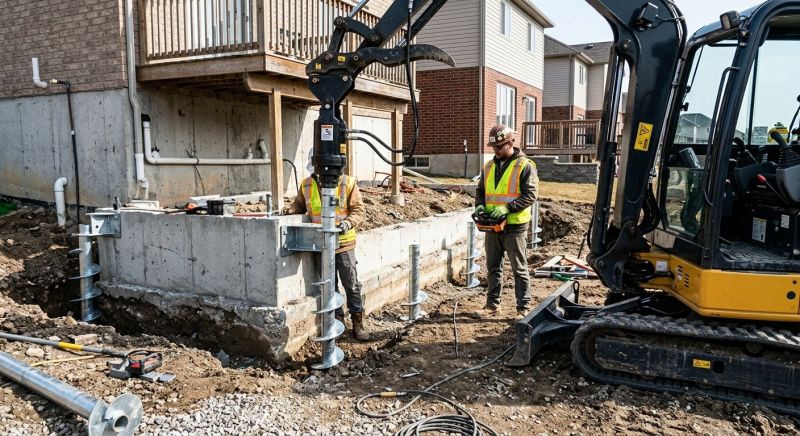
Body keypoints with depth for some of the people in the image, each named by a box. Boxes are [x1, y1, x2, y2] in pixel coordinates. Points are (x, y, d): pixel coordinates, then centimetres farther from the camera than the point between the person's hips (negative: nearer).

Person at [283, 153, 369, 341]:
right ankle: (337, 320, 28)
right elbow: (299, 204, 17)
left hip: (343, 243, -3)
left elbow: (358, 210, -7)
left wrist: (349, 222, -26)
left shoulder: (347, 183, -8)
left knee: (351, 285, 4)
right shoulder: (306, 184, 1)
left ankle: (358, 321, 19)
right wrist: (290, 210, -4)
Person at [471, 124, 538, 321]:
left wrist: (507, 208, -23)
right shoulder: (489, 166, 11)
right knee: (493, 268, 13)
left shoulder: (524, 165, -7)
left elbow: (530, 195, -14)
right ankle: (492, 305, 23)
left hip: (515, 226, -6)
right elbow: (480, 190, 19)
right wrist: (480, 205, -2)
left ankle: (523, 308, 12)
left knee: (519, 269, 3)